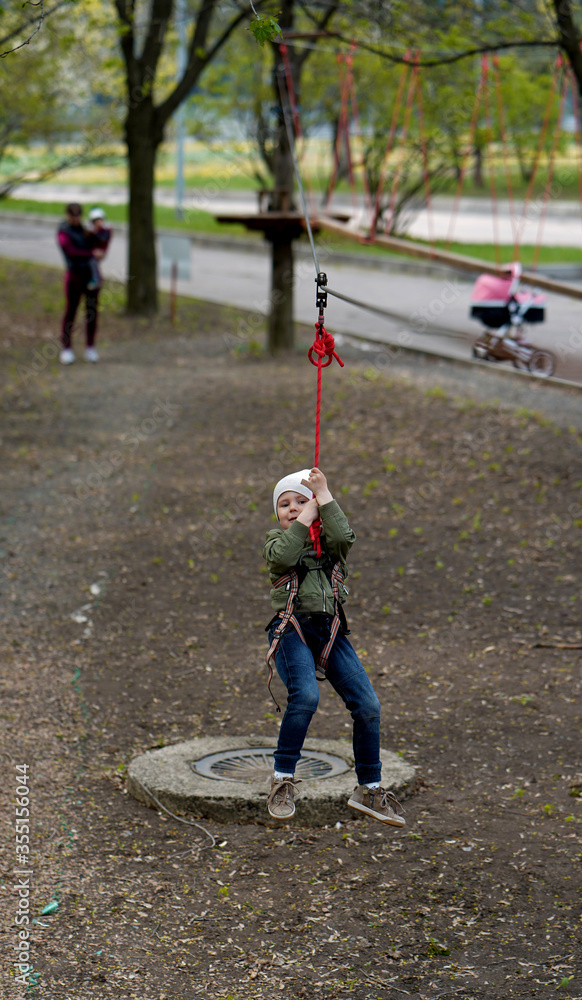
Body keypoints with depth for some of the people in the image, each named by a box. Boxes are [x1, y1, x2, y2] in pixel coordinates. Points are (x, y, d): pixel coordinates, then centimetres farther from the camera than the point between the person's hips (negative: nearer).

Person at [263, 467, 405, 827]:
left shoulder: (328, 539, 17)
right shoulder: (276, 540, 15)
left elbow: (344, 536, -8)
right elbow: (283, 556, -10)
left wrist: (323, 494, -3)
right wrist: (305, 519, -3)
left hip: (331, 630, 3)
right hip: (292, 629, -3)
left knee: (368, 705, -9)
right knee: (306, 695, -30)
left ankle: (370, 789, 8)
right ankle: (282, 780, -15)